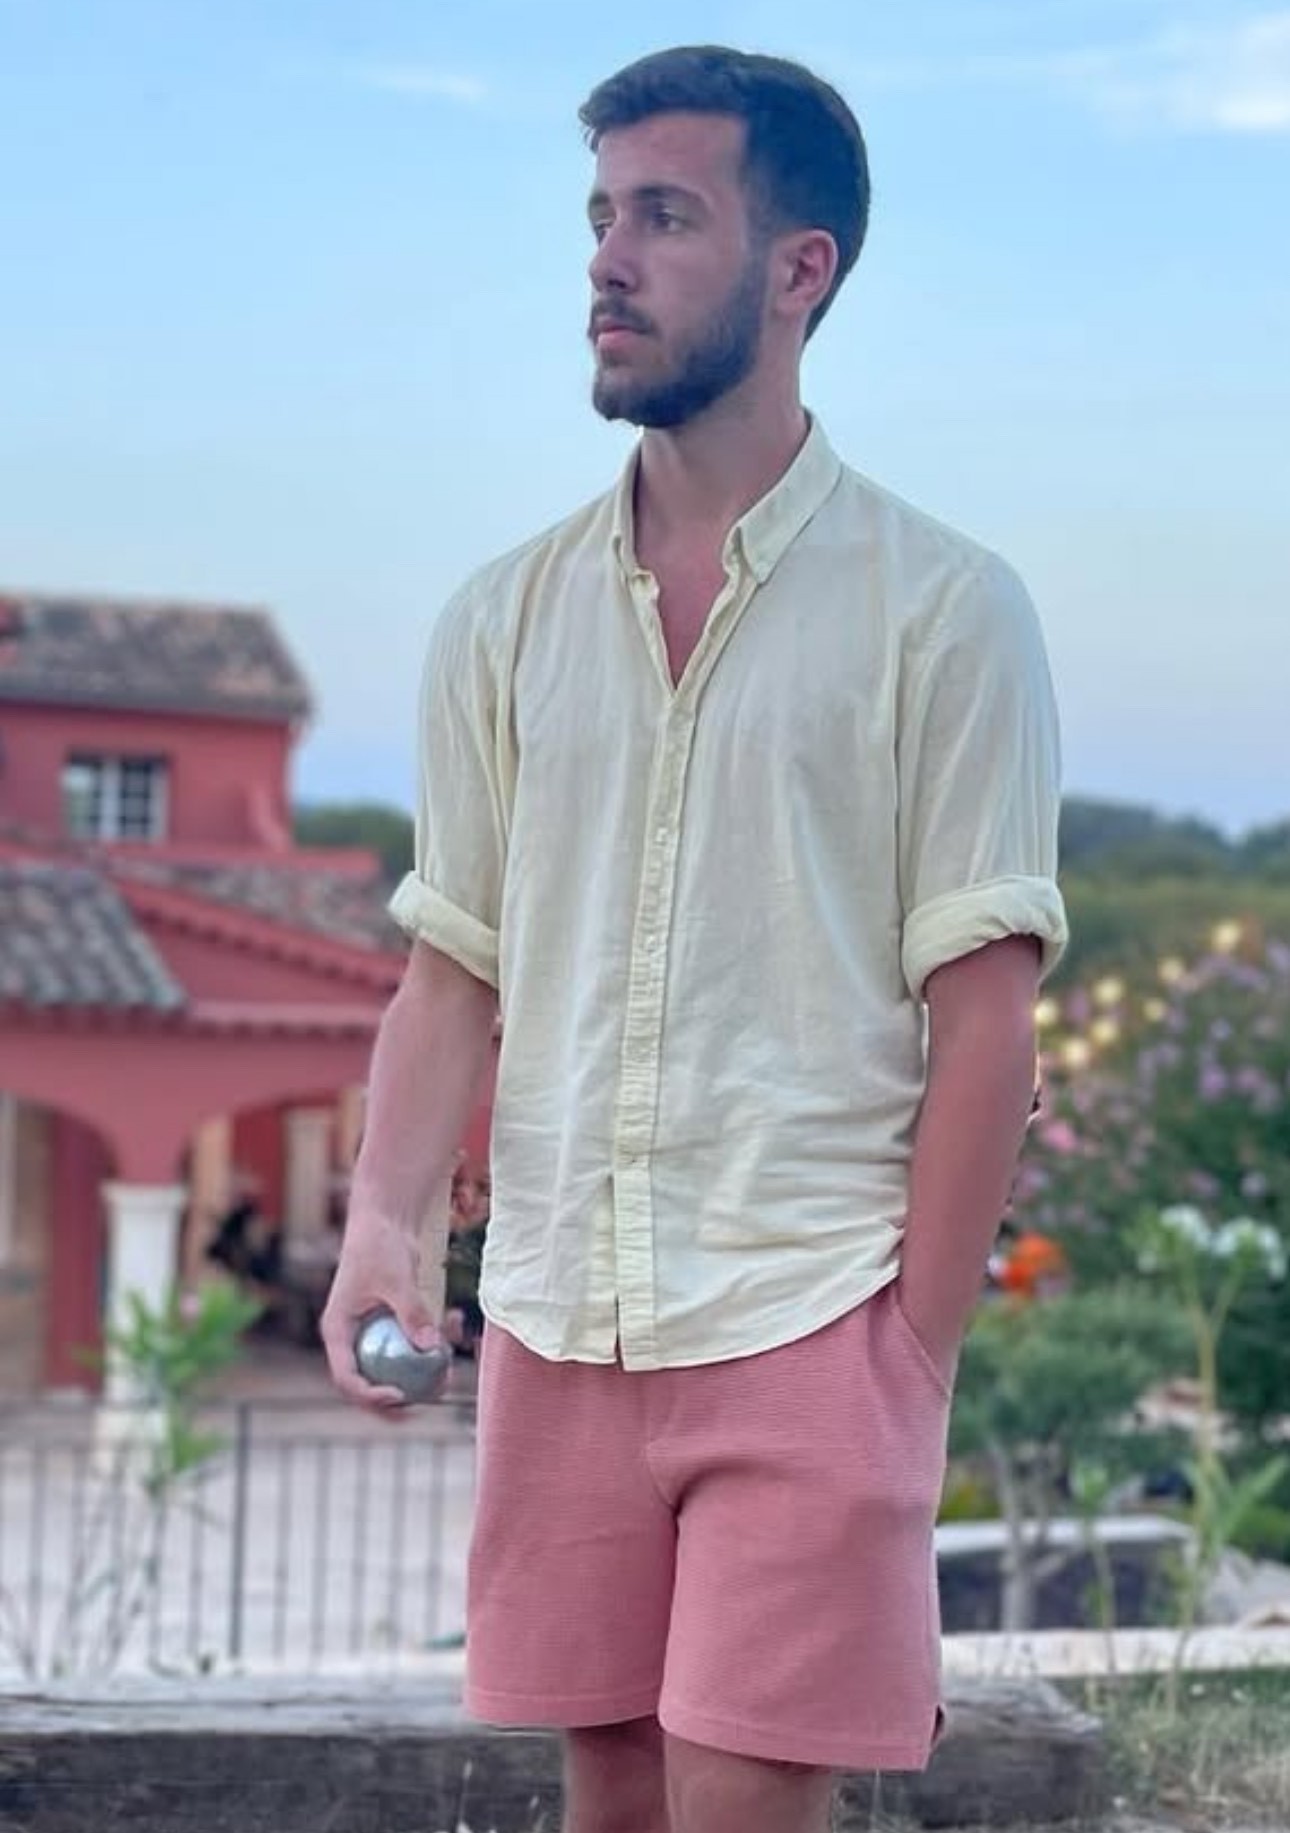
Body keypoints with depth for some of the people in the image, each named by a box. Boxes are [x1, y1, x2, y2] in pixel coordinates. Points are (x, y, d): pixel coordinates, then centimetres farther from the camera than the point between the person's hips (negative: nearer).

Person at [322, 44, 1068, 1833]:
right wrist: (384, 1212, -6)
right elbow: (454, 968, 10)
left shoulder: (944, 608, -4)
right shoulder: (506, 614, 8)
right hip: (555, 1324, 4)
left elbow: (986, 1015, -6)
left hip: (810, 1322, -4)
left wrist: (911, 1358, -10)